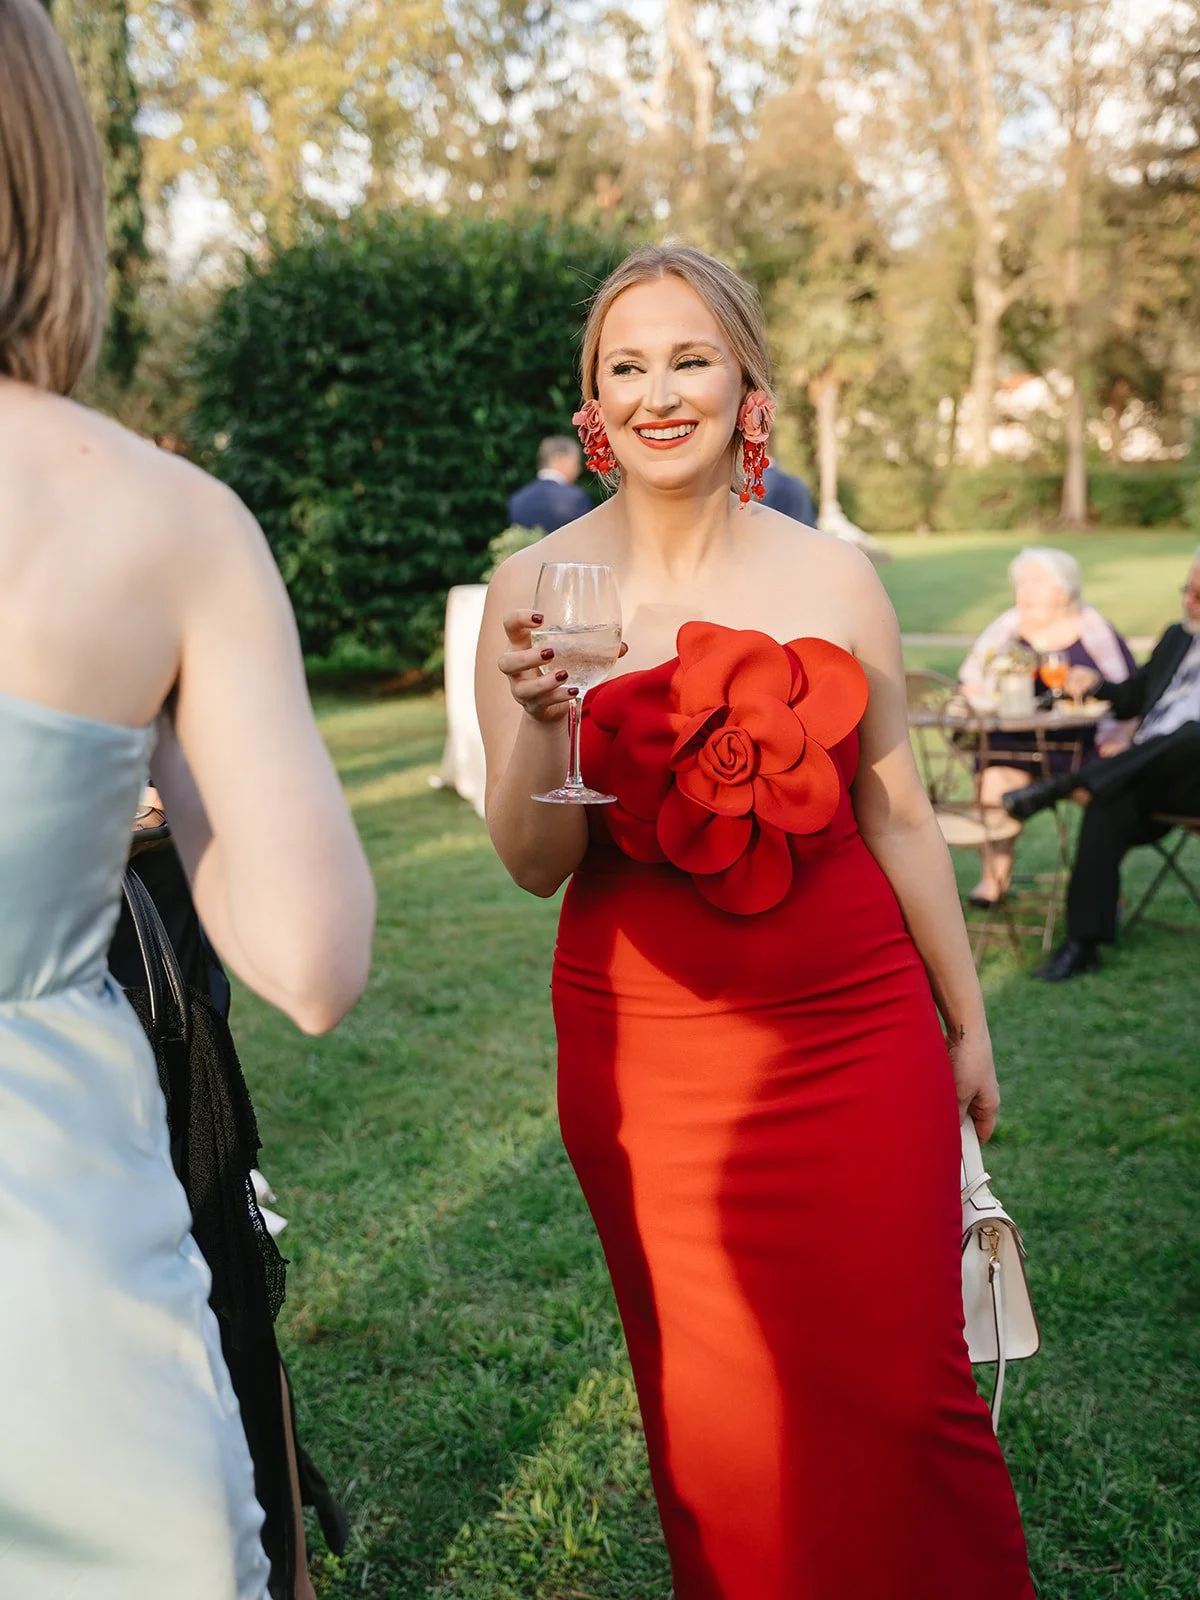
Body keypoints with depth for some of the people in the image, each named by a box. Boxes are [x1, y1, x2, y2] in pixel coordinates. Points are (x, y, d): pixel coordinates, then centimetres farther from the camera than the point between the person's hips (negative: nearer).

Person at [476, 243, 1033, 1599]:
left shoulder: (833, 575, -1)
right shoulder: (537, 587, -4)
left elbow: (898, 814, 8)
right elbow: (535, 866, -6)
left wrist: (966, 1021, 13)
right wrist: (540, 715, -25)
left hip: (859, 1039, 1)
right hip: (649, 1056, 0)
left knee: (901, 1386, 5)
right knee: (716, 1406, 11)